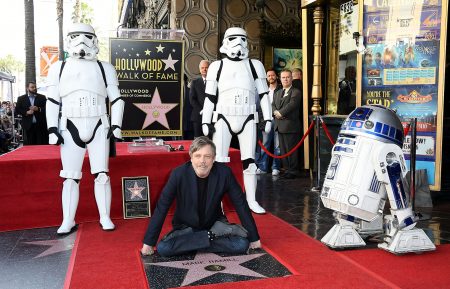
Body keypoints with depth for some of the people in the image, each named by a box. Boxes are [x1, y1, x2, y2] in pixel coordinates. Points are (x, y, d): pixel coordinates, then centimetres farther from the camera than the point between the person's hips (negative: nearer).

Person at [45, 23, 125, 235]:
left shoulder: (104, 68, 8)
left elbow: (116, 99, 8)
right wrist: (52, 129, 0)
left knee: (102, 175, 1)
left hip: (99, 128, -1)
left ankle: (105, 218, 11)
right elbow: (52, 102, 8)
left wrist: (116, 125, -2)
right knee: (70, 177, 4)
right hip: (70, 129, 1)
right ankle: (68, 221, 12)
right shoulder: (59, 68, 9)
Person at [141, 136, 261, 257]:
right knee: (163, 248, -27)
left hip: (215, 224, -1)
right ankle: (213, 236, -15)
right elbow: (161, 208, -13)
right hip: (185, 227, 2)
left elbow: (241, 204, -10)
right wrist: (148, 242, -12)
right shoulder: (179, 174, -19)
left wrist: (254, 238, -5)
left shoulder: (224, 172, -17)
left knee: (242, 244, -25)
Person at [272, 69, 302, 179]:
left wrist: (280, 113, -16)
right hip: (280, 126, 7)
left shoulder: (296, 92, -3)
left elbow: (291, 105, -16)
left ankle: (293, 171, 6)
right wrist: (275, 112, -7)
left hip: (290, 125, -7)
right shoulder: (277, 93, 20)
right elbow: (273, 105, 13)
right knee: (283, 149, 11)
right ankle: (287, 169, 20)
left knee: (291, 149, -4)